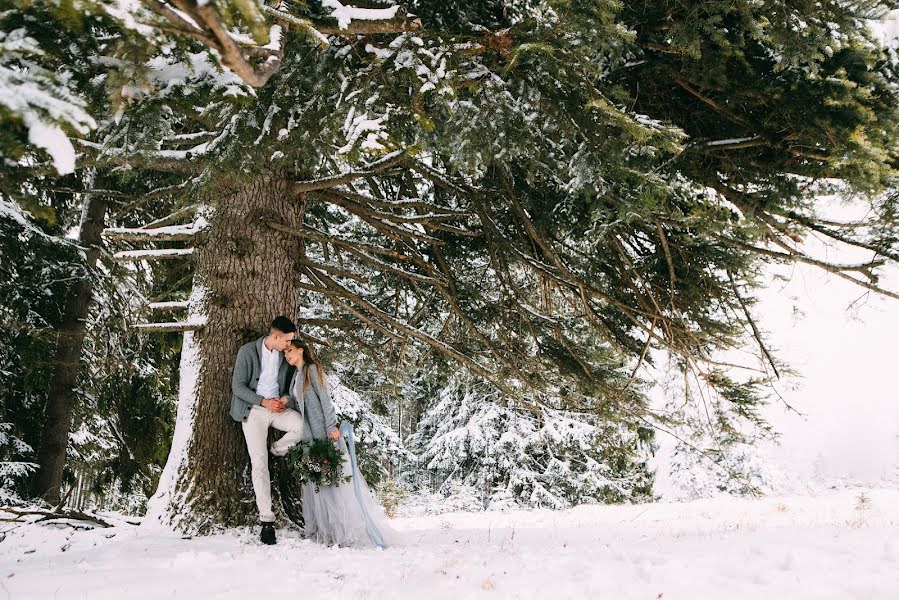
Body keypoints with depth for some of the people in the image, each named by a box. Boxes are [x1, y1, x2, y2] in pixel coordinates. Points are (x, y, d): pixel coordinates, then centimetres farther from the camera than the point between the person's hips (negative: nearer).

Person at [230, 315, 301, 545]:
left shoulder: (285, 354, 3)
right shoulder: (247, 351, -9)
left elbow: (291, 384, 15)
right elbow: (237, 386, -10)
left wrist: (286, 398, -7)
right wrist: (263, 401, -19)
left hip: (279, 407, 3)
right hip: (254, 410, -3)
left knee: (303, 425, -28)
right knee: (259, 464, -10)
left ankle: (277, 449, 4)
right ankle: (266, 519, -7)